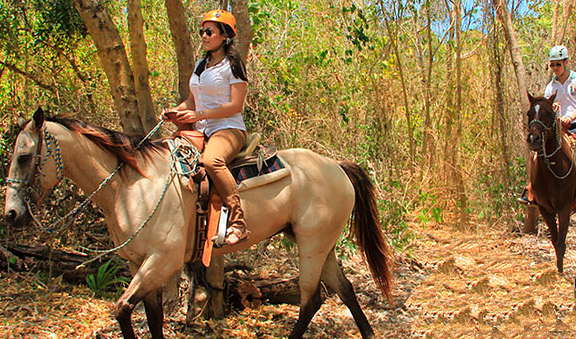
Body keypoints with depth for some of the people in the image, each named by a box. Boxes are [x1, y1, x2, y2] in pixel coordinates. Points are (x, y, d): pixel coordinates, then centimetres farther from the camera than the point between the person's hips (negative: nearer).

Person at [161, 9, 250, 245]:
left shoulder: (233, 64, -4)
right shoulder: (201, 64, 20)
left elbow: (236, 105, -13)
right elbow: (192, 101, 25)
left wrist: (199, 115, -21)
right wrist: (174, 112, 3)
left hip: (229, 129, -9)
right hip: (202, 131, 9)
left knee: (211, 160, -39)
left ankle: (238, 222, -40)